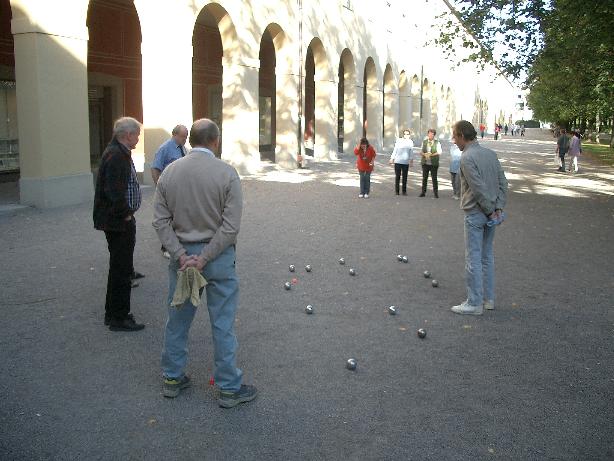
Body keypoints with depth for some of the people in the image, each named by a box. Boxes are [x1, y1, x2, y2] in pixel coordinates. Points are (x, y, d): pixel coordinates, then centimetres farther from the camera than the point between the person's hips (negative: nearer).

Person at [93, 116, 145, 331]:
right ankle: (118, 318, 9)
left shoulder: (118, 152, 13)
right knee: (121, 269, -1)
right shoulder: (117, 155, -20)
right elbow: (114, 192, -28)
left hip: (118, 220, 11)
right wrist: (126, 214, -16)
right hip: (119, 222, -11)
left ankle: (113, 314, 31)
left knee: (119, 266, 19)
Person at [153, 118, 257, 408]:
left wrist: (182, 255, -8)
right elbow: (231, 225, -17)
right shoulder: (226, 173, -12)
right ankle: (229, 388, 15)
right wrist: (204, 258, -14)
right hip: (218, 256, -4)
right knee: (223, 324, 5)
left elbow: (161, 221, -4)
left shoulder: (169, 172, -1)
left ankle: (172, 378, 31)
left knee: (178, 318, 17)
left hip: (181, 254, 4)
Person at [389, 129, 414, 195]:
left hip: (406, 162, 2)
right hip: (398, 161, -2)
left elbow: (411, 152, 12)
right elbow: (395, 150, 5)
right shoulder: (399, 141, -1)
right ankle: (396, 191, 9)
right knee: (397, 176, 1)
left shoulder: (410, 142, 5)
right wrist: (392, 159, 4)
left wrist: (411, 161, 12)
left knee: (405, 177, 5)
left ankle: (404, 191, 14)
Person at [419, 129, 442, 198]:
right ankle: (423, 192, 11)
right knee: (424, 177, 4)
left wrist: (432, 154, -17)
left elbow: (439, 152, -4)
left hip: (433, 163, -2)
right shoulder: (424, 142, 9)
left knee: (434, 178, -2)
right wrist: (424, 154, -11)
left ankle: (435, 193, 5)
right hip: (425, 162, 3)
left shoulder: (437, 143, 0)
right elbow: (422, 151, 11)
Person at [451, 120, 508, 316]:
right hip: (491, 214, 8)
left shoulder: (467, 158, -15)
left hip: (475, 214, -8)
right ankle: (488, 298, 24)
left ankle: (474, 303, 3)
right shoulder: (491, 153, 9)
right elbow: (503, 183, 7)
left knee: (473, 259, -1)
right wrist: (498, 208, 2)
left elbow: (479, 189, -20)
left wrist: (490, 210, -10)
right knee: (487, 256, 16)